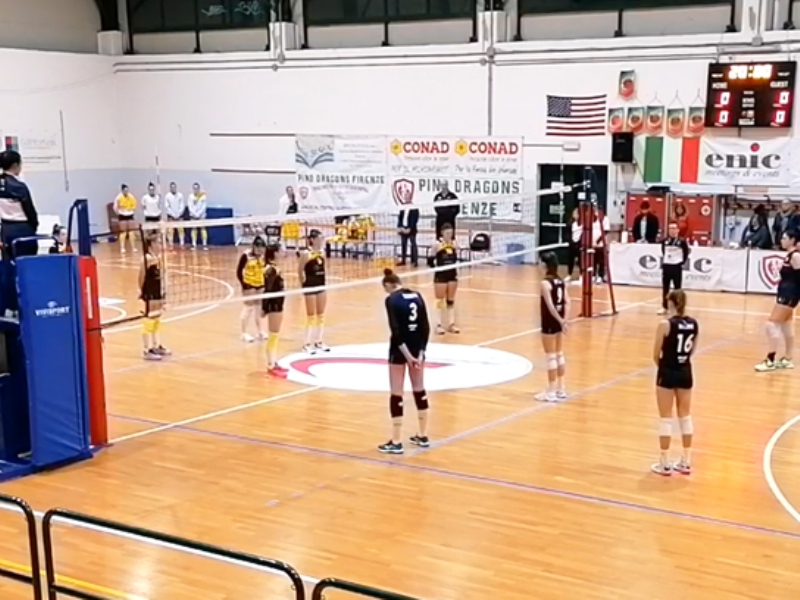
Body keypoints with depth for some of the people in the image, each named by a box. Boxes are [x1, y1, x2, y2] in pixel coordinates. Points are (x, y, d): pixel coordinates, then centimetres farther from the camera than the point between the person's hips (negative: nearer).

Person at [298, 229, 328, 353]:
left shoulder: (322, 253, 5)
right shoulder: (306, 254, -15)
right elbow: (300, 270, -9)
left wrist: (323, 283, 13)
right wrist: (304, 284, -5)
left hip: (321, 286, 7)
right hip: (310, 287, -7)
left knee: (321, 316, 12)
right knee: (311, 317, -1)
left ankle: (318, 342, 23)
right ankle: (307, 344, 8)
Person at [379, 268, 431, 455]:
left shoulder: (391, 300, -11)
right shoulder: (417, 296, 5)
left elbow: (395, 330, -18)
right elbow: (426, 327, 1)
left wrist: (406, 355, -17)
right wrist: (421, 352, -1)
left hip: (401, 348, -6)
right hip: (417, 347, 6)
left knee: (396, 393, 1)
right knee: (419, 390, 17)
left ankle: (396, 442, 3)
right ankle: (423, 436, 26)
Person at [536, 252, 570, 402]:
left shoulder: (546, 283, -18)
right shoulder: (560, 281, 6)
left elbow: (550, 305, -24)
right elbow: (567, 302, 2)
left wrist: (560, 321, -19)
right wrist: (564, 319, -4)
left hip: (549, 323, -8)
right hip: (558, 322, 8)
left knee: (551, 357, -1)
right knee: (559, 355, 15)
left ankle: (551, 392, 5)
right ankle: (560, 389, 23)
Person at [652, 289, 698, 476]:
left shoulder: (665, 324, -16)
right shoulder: (694, 324, 0)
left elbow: (656, 354, -10)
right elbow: (692, 350, 8)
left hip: (667, 373, -5)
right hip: (685, 372, 5)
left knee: (666, 418, 3)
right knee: (685, 416, 14)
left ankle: (665, 463, 7)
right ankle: (686, 462, 20)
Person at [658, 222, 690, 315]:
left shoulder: (682, 241, -8)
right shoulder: (664, 241, 4)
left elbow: (686, 253, -2)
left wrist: (682, 263, -7)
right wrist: (664, 261, 8)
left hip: (677, 267, -4)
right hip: (666, 266, 4)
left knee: (677, 288, 3)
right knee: (665, 288, 8)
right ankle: (664, 307, 15)